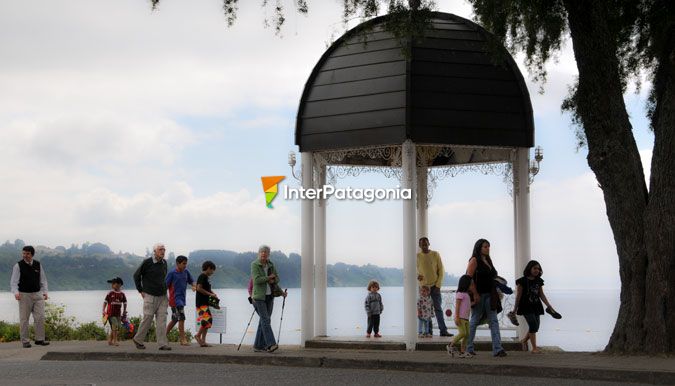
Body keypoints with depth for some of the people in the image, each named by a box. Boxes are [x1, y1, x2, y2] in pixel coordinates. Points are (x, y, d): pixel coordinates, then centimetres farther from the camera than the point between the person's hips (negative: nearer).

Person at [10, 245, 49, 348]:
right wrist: (16, 292, -26)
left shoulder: (38, 265, 6)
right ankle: (25, 341, 9)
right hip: (24, 295, -3)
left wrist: (44, 291, 4)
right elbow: (13, 281, -10)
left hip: (37, 294, 3)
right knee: (24, 319, 1)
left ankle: (40, 339, 6)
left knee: (40, 317, -2)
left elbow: (43, 279, 15)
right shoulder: (18, 266, -5)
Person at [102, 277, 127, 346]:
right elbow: (105, 302, 2)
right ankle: (115, 340, -11)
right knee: (115, 326, -15)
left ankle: (110, 340, 18)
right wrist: (103, 311, -5)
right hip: (111, 313, -4)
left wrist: (124, 311, 14)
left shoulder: (122, 294, 5)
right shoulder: (110, 294, -3)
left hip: (118, 314, 4)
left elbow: (124, 303, 16)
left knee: (117, 327, 6)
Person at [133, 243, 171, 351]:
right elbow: (136, 275, 0)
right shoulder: (147, 262, -9)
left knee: (162, 320, -2)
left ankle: (162, 344, -4)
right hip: (150, 296, -5)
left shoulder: (164, 263, 8)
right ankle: (137, 339, 18)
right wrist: (141, 291, 0)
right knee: (147, 319, -2)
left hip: (162, 297, 5)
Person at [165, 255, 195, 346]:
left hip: (182, 299, 7)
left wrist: (194, 286, -5)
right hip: (175, 299, -7)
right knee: (181, 318, -13)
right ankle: (183, 340, -11)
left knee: (174, 319, 15)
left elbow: (191, 281, 18)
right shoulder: (172, 273, -9)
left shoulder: (186, 272, 9)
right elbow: (165, 285, -8)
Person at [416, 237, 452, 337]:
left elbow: (441, 270, 2)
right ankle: (428, 331, 4)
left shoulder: (435, 254, 1)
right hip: (423, 286, 1)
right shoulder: (417, 256, 4)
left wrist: (438, 285, -6)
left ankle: (443, 330, -6)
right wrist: (417, 276, -13)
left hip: (434, 286, -1)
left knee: (438, 309, -4)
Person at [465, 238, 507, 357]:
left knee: (493, 321, -2)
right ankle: (468, 348, 15)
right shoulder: (474, 260, -8)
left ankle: (497, 349, -7)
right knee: (474, 321, 3)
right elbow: (469, 277, -15)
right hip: (479, 295, -7)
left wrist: (495, 293, 14)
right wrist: (475, 294, -20)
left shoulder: (488, 260, 16)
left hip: (489, 295, 7)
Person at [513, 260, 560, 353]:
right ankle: (534, 348, -10)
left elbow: (541, 295, 13)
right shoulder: (523, 281, -7)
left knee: (536, 326, 5)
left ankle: (524, 341, 30)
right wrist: (515, 308, -2)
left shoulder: (539, 281, 10)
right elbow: (518, 296, -4)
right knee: (533, 324, -15)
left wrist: (548, 305, 8)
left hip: (536, 307, 6)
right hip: (526, 307, -6)